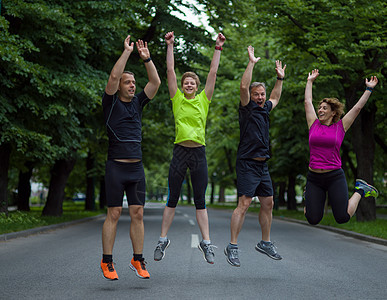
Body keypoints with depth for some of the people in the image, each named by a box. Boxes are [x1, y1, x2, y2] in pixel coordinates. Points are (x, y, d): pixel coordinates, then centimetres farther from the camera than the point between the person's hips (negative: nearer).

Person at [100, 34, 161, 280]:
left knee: (138, 214, 4)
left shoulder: (138, 103, 15)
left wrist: (147, 57, 3)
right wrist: (127, 51, -8)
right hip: (116, 166, -5)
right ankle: (107, 262, 2)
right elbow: (114, 76, -13)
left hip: (137, 167, 5)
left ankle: (138, 260, 10)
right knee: (114, 214, -4)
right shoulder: (111, 103, 1)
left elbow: (156, 82, 9)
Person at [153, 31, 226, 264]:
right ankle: (163, 240, 14)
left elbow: (213, 73, 6)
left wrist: (218, 48, 3)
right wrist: (170, 45, 1)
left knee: (200, 200, 5)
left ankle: (206, 242, 9)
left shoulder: (204, 99, 9)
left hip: (199, 152, 1)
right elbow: (170, 70, 4)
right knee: (172, 199, 5)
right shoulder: (177, 98, 6)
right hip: (180, 151, -1)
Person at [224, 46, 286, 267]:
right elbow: (244, 87, -20)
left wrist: (280, 78, 32)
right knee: (244, 204, -13)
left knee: (268, 204, 11)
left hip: (263, 165, 8)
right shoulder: (247, 108, -5)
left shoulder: (264, 109, 15)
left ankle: (265, 243, 23)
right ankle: (233, 246, -11)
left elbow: (275, 98, 36)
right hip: (248, 164, -8)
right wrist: (252, 63, -16)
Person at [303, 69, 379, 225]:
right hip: (314, 178, 2)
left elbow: (357, 107, 7)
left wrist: (368, 89, 8)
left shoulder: (340, 127, 4)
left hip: (335, 177, -2)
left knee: (343, 218, -8)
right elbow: (308, 101, 16)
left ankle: (360, 190, 20)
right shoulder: (314, 125, 8)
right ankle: (309, 195, 32)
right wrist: (310, 81, 23)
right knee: (313, 219, -2)